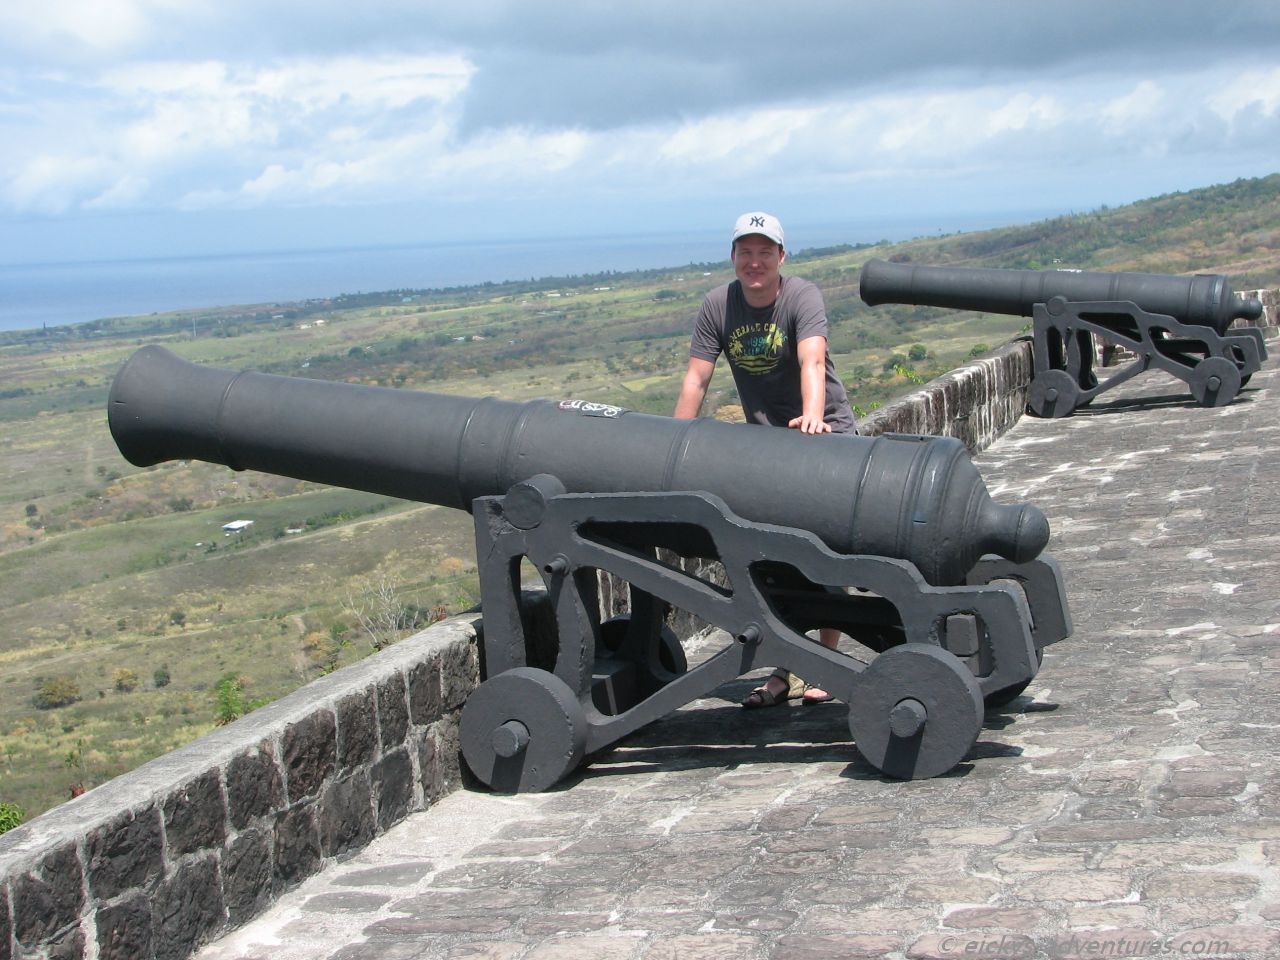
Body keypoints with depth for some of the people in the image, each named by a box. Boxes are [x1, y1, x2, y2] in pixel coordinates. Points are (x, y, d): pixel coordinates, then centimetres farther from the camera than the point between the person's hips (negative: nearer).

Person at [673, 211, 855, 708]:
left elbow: (812, 360, -32)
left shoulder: (802, 296, -16)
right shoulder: (717, 306, -4)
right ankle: (786, 669, 9)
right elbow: (696, 378, -6)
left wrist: (813, 415, -49)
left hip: (824, 435, -4)